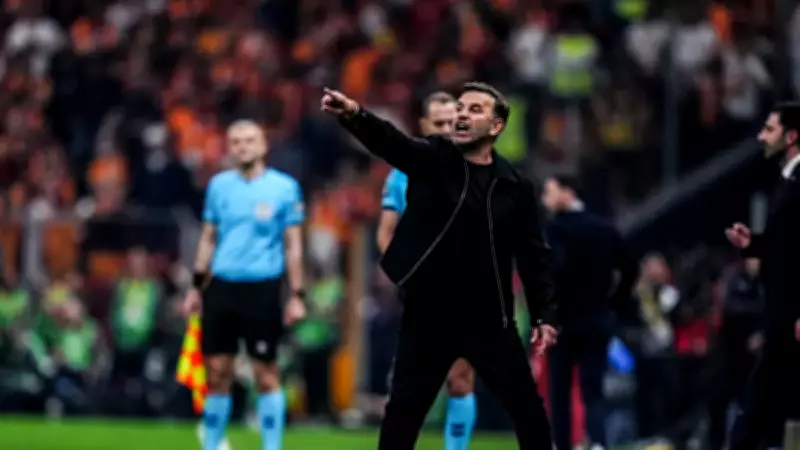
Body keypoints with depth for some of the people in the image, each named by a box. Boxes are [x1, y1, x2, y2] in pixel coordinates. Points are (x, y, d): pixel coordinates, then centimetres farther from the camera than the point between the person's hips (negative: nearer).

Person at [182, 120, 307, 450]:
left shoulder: (284, 187, -1)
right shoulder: (219, 185, 10)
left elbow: (293, 245, 1)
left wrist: (296, 296, -4)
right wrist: (196, 287, 13)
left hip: (262, 290, -3)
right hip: (221, 287, 3)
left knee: (266, 375, -2)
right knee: (217, 373, 5)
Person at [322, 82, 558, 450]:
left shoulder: (515, 187, 1)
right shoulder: (431, 159, -3)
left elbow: (534, 254, 4)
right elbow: (388, 140, -22)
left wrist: (544, 315, -5)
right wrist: (353, 114, -43)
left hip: (489, 319, 1)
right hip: (428, 314, -1)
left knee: (527, 406, 5)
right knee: (403, 410, 1)